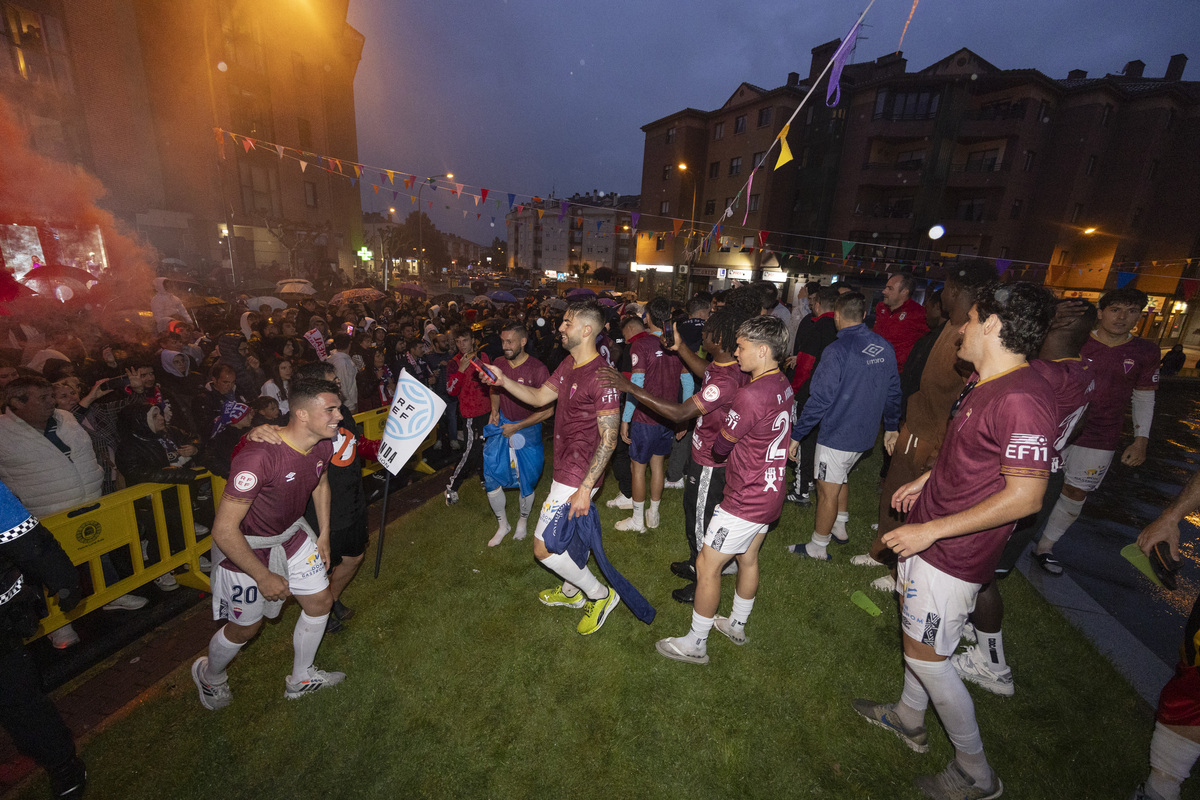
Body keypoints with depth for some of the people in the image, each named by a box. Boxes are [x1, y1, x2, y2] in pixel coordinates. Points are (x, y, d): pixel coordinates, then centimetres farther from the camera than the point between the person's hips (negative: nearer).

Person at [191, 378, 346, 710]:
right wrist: (264, 577, -21)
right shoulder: (259, 458, -38)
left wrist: (324, 535, 10)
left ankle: (300, 679, 38)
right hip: (245, 547, -6)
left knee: (320, 602, 12)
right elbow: (223, 531, -31)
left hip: (291, 534, 6)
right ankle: (209, 676, 50)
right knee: (245, 628, 14)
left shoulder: (323, 445, -14)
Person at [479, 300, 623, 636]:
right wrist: (503, 381, -1)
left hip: (578, 478, -9)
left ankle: (600, 594, 16)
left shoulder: (600, 376, -24)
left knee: (544, 548, -3)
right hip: (565, 468, 9)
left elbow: (608, 439, -23)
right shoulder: (569, 364, 6)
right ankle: (571, 590, 48)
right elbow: (539, 397, 13)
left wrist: (585, 488, -24)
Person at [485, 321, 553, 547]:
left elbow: (548, 410, -16)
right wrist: (494, 411, -1)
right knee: (490, 478, 4)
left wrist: (517, 427, -15)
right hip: (501, 426, 4)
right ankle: (502, 524, 28)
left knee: (526, 482, 9)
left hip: (527, 429, -4)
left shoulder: (538, 369, -19)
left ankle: (523, 520, 39)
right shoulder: (497, 364, -3)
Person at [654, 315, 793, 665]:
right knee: (748, 559, 25)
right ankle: (736, 625, 46)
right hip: (770, 492, 9)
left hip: (745, 499, -9)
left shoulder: (751, 395, -28)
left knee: (707, 566, 5)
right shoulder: (782, 385, 1)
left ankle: (695, 644, 22)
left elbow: (721, 447, -17)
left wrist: (717, 435, 3)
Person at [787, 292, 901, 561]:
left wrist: (796, 434, -15)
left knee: (827, 489, 4)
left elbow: (820, 400, -22)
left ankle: (818, 547, 18)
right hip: (865, 433, 8)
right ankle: (840, 527, 42)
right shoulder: (884, 347, 2)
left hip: (837, 435, -8)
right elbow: (893, 391, 11)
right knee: (841, 476, 28)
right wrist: (892, 427, 22)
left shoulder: (837, 351, -21)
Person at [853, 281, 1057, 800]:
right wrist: (924, 481, 17)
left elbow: (1025, 497, -27)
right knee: (915, 634, 24)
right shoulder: (984, 382, 4)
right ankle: (909, 718, 46)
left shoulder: (1022, 399, -27)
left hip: (954, 552, -9)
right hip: (928, 532, 9)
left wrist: (931, 530, -24)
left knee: (925, 654, 6)